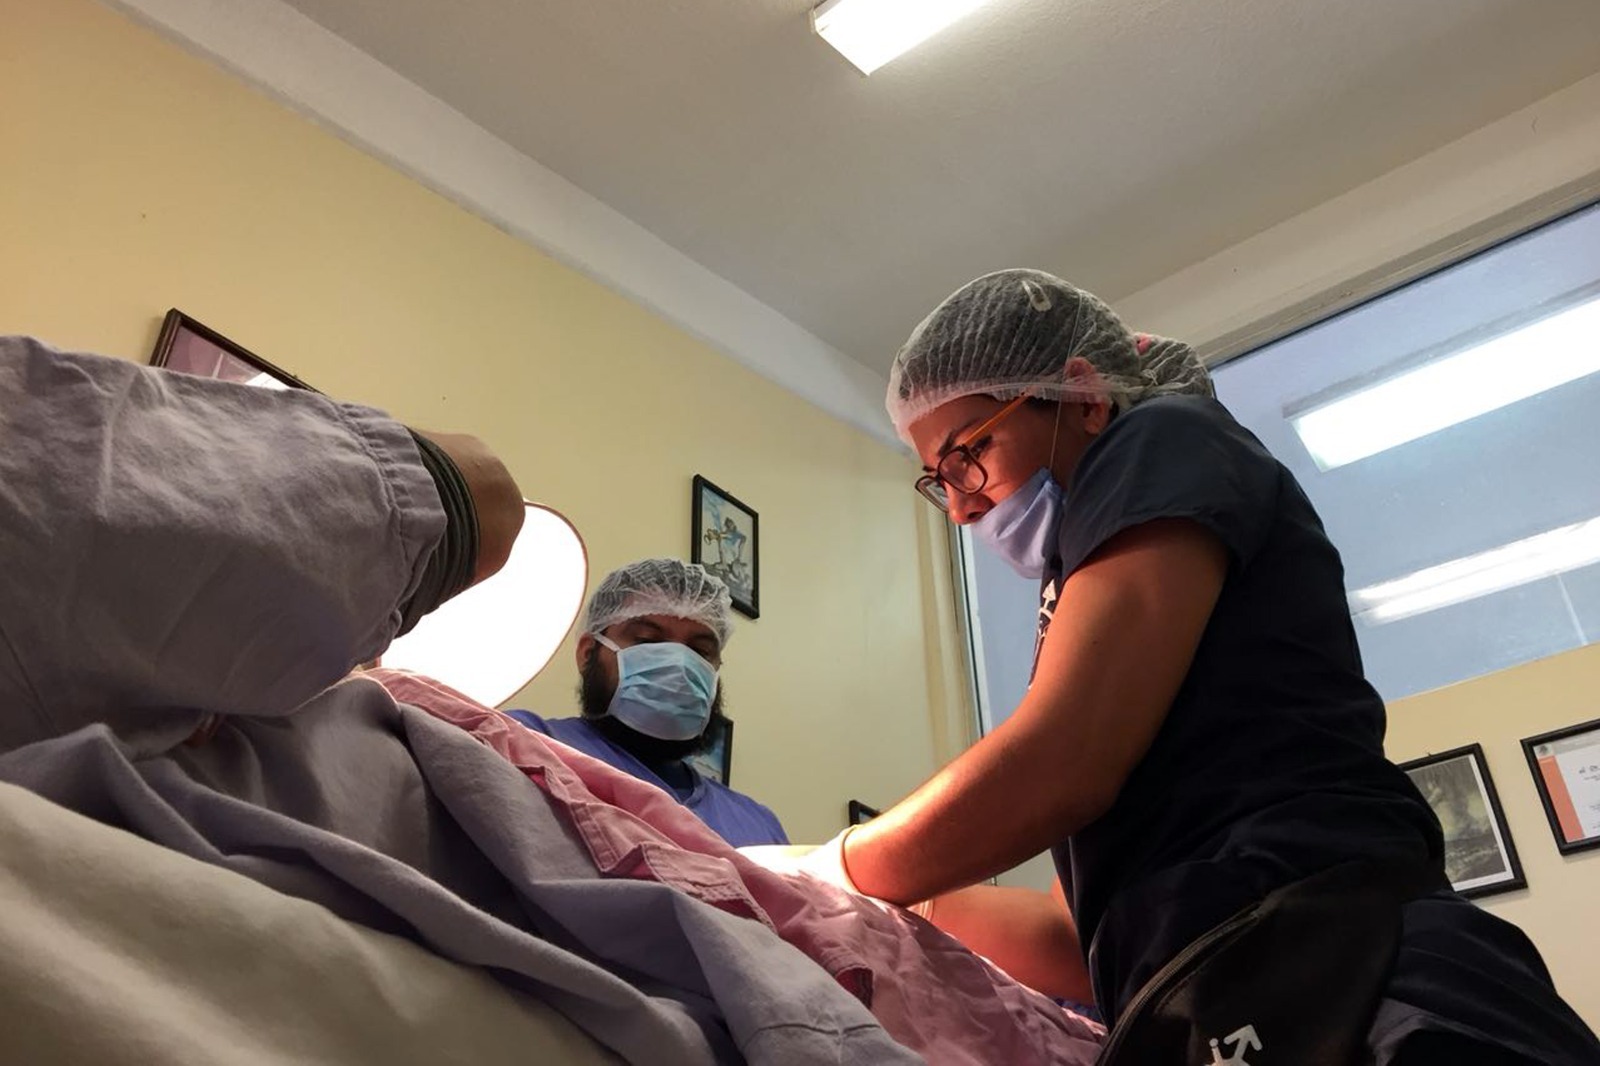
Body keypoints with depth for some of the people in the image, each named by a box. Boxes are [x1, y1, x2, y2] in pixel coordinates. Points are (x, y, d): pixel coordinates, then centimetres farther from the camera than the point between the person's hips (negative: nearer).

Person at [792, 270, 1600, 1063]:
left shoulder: (1164, 444, 2)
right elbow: (1100, 930, 24)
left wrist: (824, 876, 1)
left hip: (1329, 977, -10)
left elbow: (1057, 768, -13)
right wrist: (897, 905, 24)